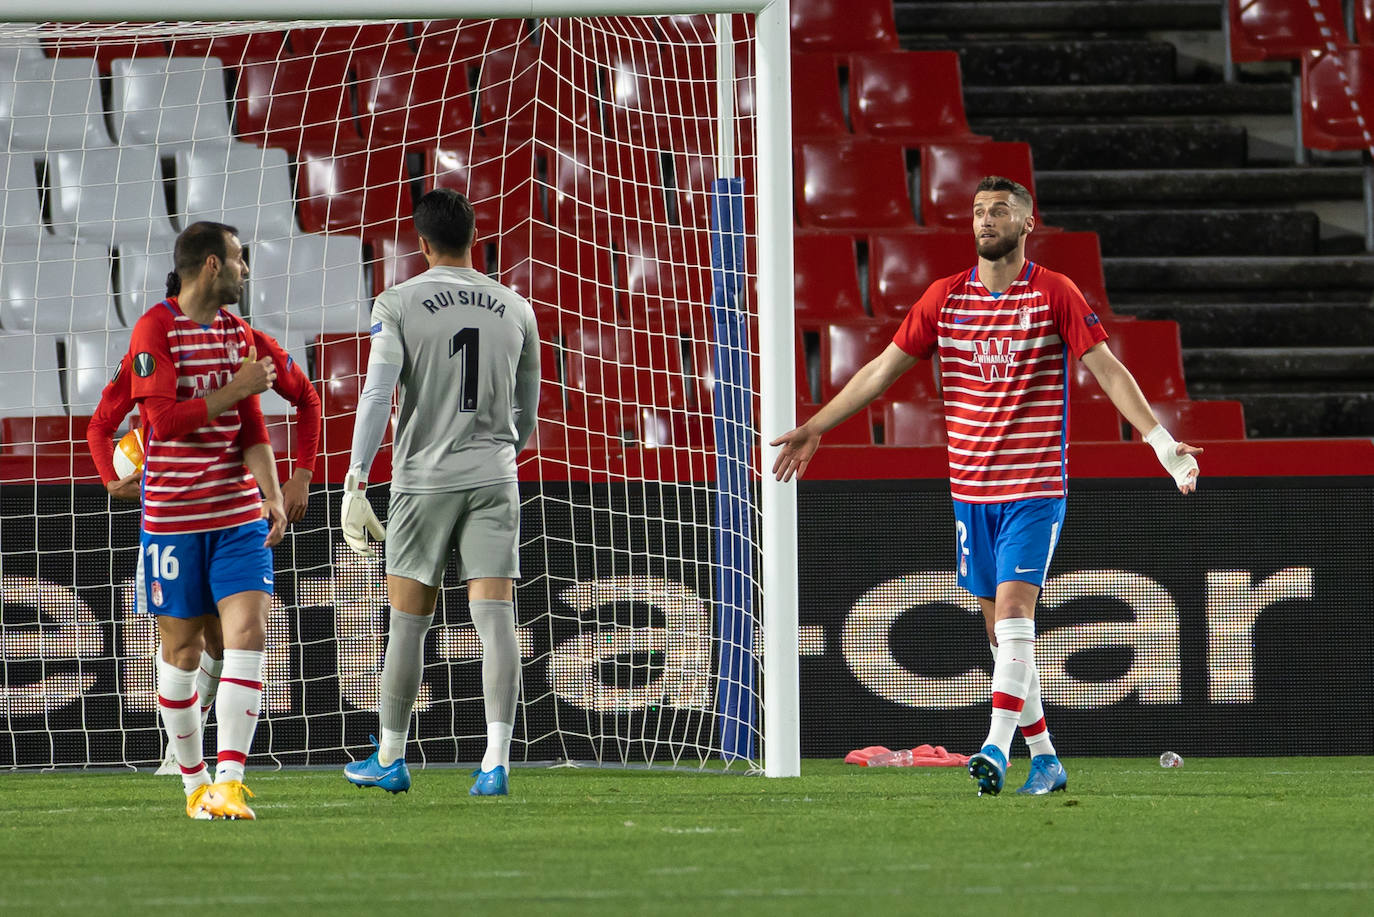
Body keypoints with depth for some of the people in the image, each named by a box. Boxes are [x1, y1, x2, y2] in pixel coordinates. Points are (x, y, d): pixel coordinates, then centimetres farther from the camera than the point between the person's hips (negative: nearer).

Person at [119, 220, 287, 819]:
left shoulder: (238, 333, 11)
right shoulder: (154, 330, -7)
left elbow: (251, 428, 7)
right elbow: (165, 419, -17)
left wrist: (272, 495, -5)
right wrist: (236, 388, -15)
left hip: (239, 512, 4)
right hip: (172, 516, -4)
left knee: (247, 631, -12)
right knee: (182, 651, 4)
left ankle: (229, 781, -16)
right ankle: (194, 781, 20)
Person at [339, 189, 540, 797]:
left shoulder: (398, 304, -3)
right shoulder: (515, 310, 9)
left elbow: (376, 395, -11)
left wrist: (354, 484, -12)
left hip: (423, 476, -2)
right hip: (494, 477, 2)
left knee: (408, 623, 8)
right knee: (495, 620, -5)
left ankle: (390, 759, 18)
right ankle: (496, 762, -16)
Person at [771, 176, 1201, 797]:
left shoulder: (1055, 294, -4)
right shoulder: (945, 297, 6)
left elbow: (1109, 371, -6)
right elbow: (883, 369, 11)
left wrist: (1163, 442, -15)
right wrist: (812, 431, 9)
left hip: (1035, 487, -4)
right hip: (970, 489, 4)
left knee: (1013, 610, -18)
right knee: (999, 627, 6)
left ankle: (996, 748, -24)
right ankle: (1045, 760, 14)